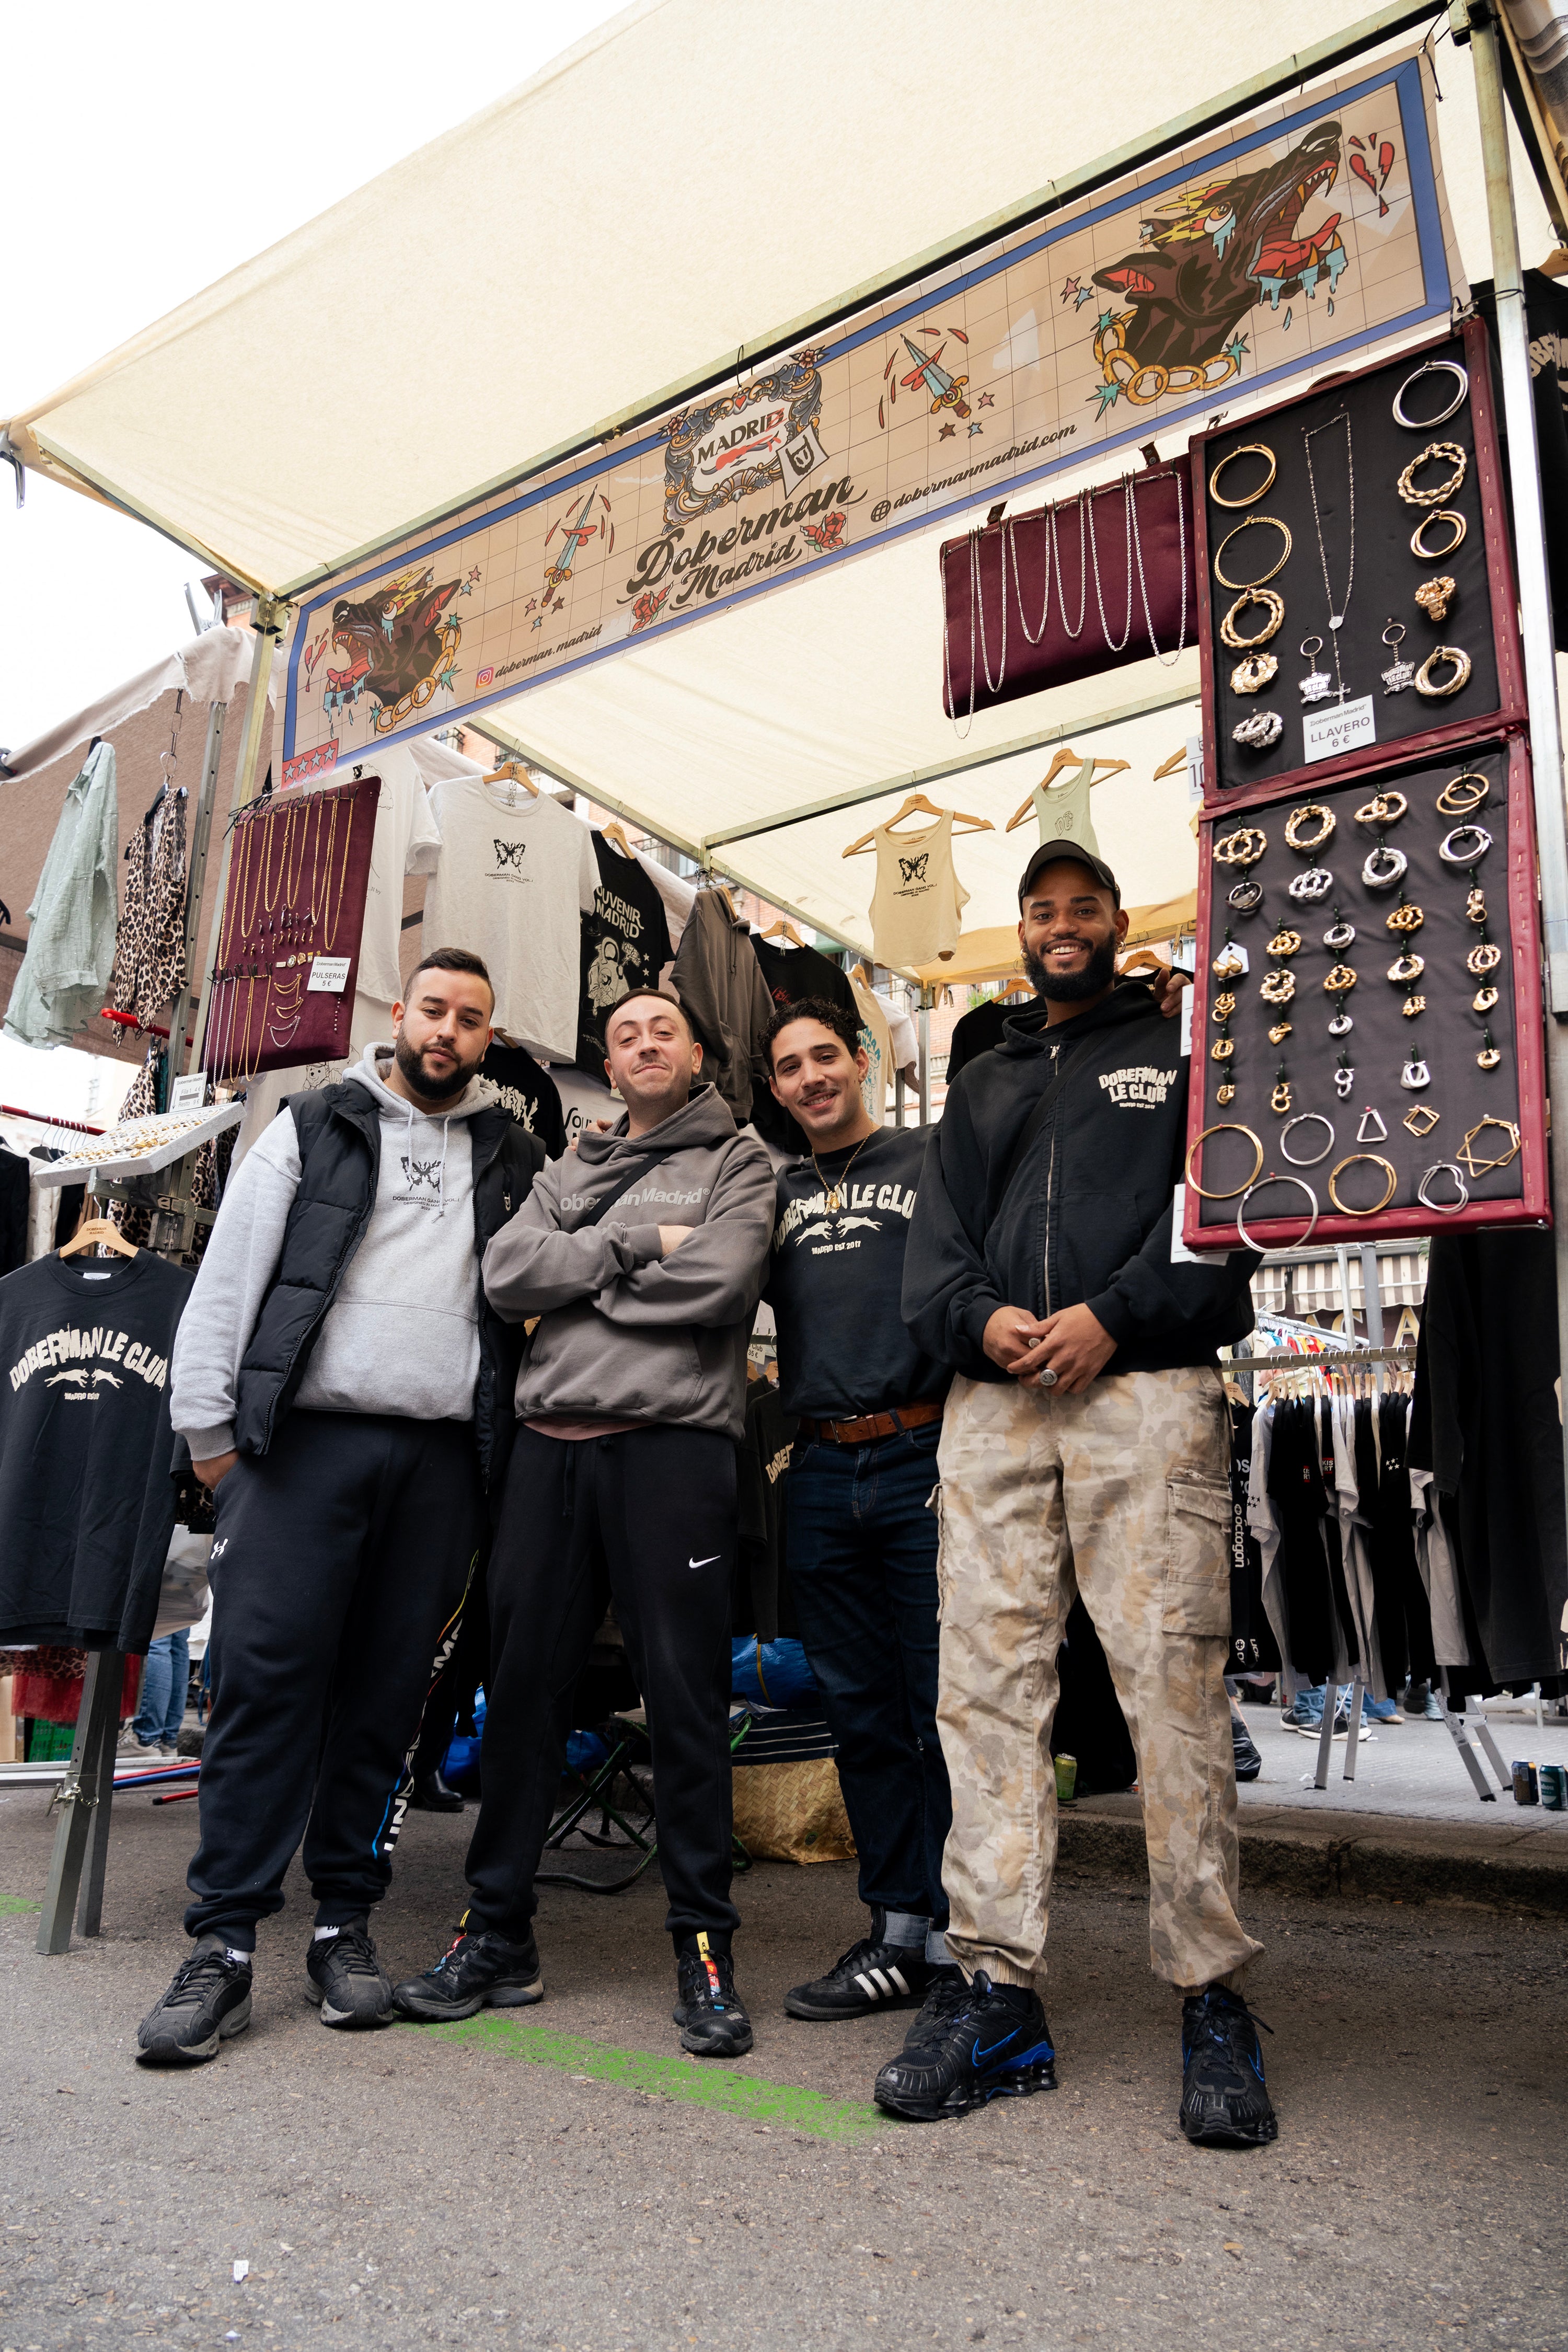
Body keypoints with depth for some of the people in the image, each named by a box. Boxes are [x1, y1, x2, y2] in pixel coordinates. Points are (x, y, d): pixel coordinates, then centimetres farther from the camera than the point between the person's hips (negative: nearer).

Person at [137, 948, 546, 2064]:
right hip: (305, 1438, -1)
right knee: (265, 1676, -4)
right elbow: (232, 1270, 6)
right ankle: (224, 1946, 6)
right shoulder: (316, 1126, 11)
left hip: (443, 1457, 2)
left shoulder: (517, 1158, 16)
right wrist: (210, 1423, -2)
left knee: (388, 1695, 6)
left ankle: (347, 1923, 20)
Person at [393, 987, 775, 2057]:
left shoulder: (738, 1160, 8)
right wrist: (631, 1244, -6)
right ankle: (499, 1932, 23)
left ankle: (706, 1946, 14)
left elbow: (720, 1281, -11)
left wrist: (578, 1272, -1)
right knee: (524, 1685, 9)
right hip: (551, 1444, 5)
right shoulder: (570, 1170, 22)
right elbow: (508, 1273, 4)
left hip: (672, 1443, -4)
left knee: (686, 1695, 0)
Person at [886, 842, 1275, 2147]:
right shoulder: (983, 1083, 26)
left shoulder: (1184, 1056, 16)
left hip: (1148, 1393, -3)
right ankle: (1004, 2003, 6)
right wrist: (980, 1316, -7)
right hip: (993, 1405, 4)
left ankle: (1216, 2004, 6)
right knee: (988, 1689, -1)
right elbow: (933, 1238, 15)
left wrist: (1113, 1315, -13)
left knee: (1175, 1685, -6)